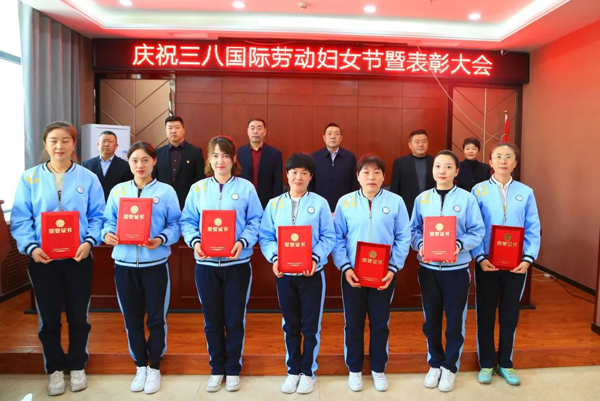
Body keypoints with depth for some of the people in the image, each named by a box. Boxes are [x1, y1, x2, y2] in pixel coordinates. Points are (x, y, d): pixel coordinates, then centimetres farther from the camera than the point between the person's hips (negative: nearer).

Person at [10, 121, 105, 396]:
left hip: (79, 257, 0)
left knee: (78, 315, 11)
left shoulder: (88, 178, 0)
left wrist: (90, 242, -16)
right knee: (48, 317, 12)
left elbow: (97, 216, -1)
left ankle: (77, 366, 30)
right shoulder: (30, 178, 1)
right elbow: (20, 219, -2)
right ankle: (54, 369, 31)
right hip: (42, 258, 1)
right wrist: (31, 247, -16)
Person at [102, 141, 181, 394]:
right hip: (124, 264, 3)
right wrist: (107, 234, -13)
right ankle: (140, 366, 31)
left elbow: (175, 225, -4)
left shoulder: (166, 191, -1)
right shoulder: (118, 191, 8)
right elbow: (109, 221, 8)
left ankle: (154, 367, 26)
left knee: (156, 318, 7)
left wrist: (161, 239, -22)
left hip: (155, 264, -2)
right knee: (132, 318, 12)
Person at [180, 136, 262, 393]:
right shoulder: (197, 188, 6)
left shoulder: (246, 187, 0)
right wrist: (194, 241, -15)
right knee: (212, 320, 12)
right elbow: (187, 221, 4)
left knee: (235, 319, 8)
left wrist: (243, 242, -20)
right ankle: (217, 369, 29)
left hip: (237, 263, -2)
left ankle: (233, 369, 26)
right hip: (206, 264, 2)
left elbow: (255, 221, -3)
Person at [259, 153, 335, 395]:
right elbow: (266, 237, 2)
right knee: (290, 325, 15)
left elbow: (328, 238, -6)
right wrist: (274, 258, -15)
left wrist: (315, 258, -21)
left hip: (312, 273, -2)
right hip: (284, 273, 2)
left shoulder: (320, 203, -3)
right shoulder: (274, 204, 4)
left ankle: (308, 371, 27)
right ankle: (293, 370, 31)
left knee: (311, 325, 8)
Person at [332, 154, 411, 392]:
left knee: (380, 323, 13)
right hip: (353, 274, 0)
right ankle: (354, 369, 30)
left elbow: (403, 239, -3)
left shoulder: (395, 202, -2)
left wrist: (393, 268, -11)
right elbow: (337, 238, -2)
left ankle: (378, 369, 33)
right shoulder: (345, 202, -1)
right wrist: (344, 267, -12)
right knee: (353, 323, 11)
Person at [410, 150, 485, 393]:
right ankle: (435, 364, 34)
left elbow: (477, 231, -6)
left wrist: (460, 245, -22)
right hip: (428, 268, 2)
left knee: (455, 321, 9)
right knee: (431, 320, 14)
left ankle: (450, 367, 29)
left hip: (456, 269, -2)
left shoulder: (467, 199, -6)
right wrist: (420, 244, -15)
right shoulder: (421, 199, 1)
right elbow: (414, 229, 4)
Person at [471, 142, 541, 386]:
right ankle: (486, 364, 24)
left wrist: (528, 258, -10)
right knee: (485, 315, 8)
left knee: (510, 314, 12)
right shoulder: (479, 190, -3)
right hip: (487, 263, -1)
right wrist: (479, 257, -15)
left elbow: (533, 230, 1)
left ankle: (505, 363, 29)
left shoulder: (526, 192, 2)